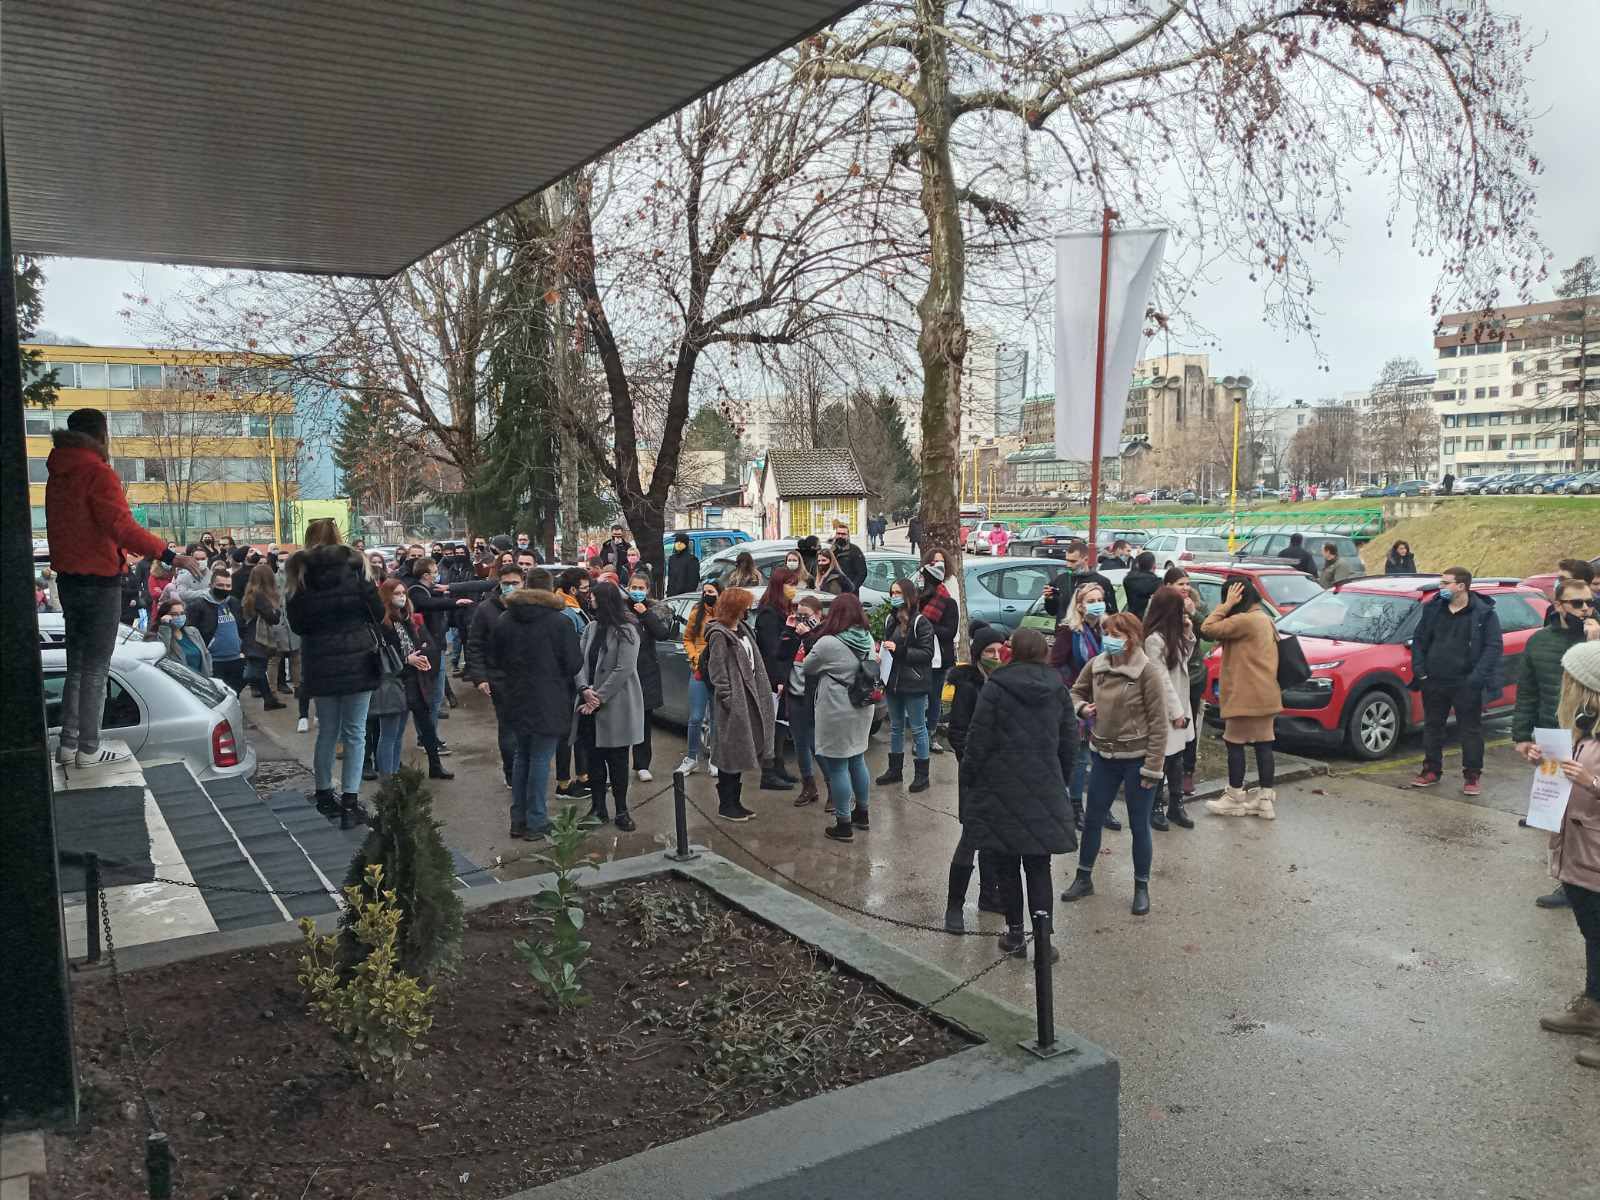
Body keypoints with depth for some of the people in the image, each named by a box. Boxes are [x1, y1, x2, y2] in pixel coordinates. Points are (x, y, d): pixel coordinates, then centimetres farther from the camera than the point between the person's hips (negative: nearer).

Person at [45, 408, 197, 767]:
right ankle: (89, 749, 2)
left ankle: (68, 744, 18)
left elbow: (70, 526, 14)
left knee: (77, 666, 16)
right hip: (99, 580, -8)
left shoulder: (58, 475, 12)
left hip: (68, 578, 8)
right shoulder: (98, 473, -15)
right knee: (95, 669, -2)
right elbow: (121, 526, -27)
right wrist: (169, 555, -32)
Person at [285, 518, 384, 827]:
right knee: (354, 732, 2)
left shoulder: (298, 572, 1)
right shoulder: (353, 565, -6)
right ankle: (350, 802, -1)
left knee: (327, 730, 16)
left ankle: (324, 795, 25)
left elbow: (296, 624, 4)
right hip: (357, 660, -3)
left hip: (319, 663, 3)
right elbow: (377, 610, -4)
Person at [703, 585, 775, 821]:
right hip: (733, 704, -9)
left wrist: (760, 694, 11)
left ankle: (735, 801, 23)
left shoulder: (741, 631, 12)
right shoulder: (719, 635, -14)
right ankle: (725, 805, 9)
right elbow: (716, 672, -16)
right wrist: (729, 699, -18)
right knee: (731, 753, -1)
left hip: (748, 699, 9)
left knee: (741, 754, 14)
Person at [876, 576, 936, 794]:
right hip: (893, 682, 7)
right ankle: (895, 769, 28)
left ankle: (921, 774, 11)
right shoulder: (890, 620, 8)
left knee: (917, 728, 2)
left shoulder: (921, 622, -12)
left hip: (914, 684, -7)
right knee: (895, 727, 16)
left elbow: (927, 653, -17)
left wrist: (899, 650, -22)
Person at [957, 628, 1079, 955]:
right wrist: (1060, 780, 18)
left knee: (1006, 863, 10)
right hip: (1046, 790, 3)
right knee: (1039, 866, 10)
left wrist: (968, 781, 1)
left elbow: (978, 740, -10)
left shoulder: (995, 688, -9)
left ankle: (1016, 934, 17)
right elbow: (1069, 741, 7)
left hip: (1001, 789, -3)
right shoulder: (1057, 689, 3)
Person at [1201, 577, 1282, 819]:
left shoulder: (1245, 620, -18)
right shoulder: (1264, 619, 13)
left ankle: (1235, 798, 9)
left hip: (1246, 696, -9)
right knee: (1263, 744, 10)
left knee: (1235, 744, 1)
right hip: (1265, 695, 9)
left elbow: (1208, 629, -18)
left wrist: (1227, 605, -13)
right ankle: (1266, 799, 14)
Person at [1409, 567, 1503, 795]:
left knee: (1471, 729, 4)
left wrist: (1477, 676, -19)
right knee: (1432, 726, 13)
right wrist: (1419, 670, 1)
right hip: (1434, 682, 5)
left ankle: (1472, 775, 13)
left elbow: (1494, 646, -10)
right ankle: (1431, 770, 24)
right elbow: (1419, 640, 12)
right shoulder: (1433, 609, 7)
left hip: (1466, 685, -5)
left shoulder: (1484, 613, -7)